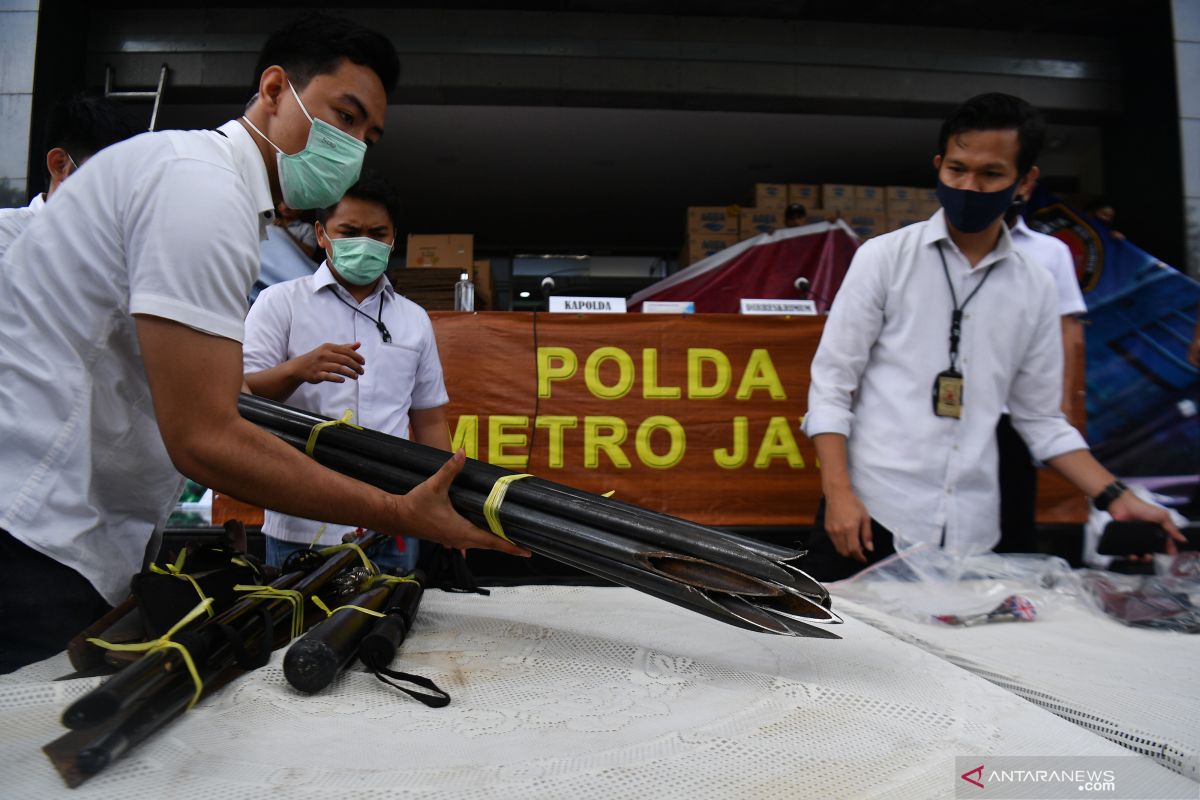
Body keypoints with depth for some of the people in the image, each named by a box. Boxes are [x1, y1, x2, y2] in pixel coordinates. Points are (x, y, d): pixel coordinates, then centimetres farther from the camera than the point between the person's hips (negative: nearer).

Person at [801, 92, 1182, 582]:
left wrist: (1116, 498, 4)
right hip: (873, 514, -2)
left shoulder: (1036, 288, 8)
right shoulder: (884, 257, -1)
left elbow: (1040, 418, 14)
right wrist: (838, 492, -12)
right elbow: (831, 383, -4)